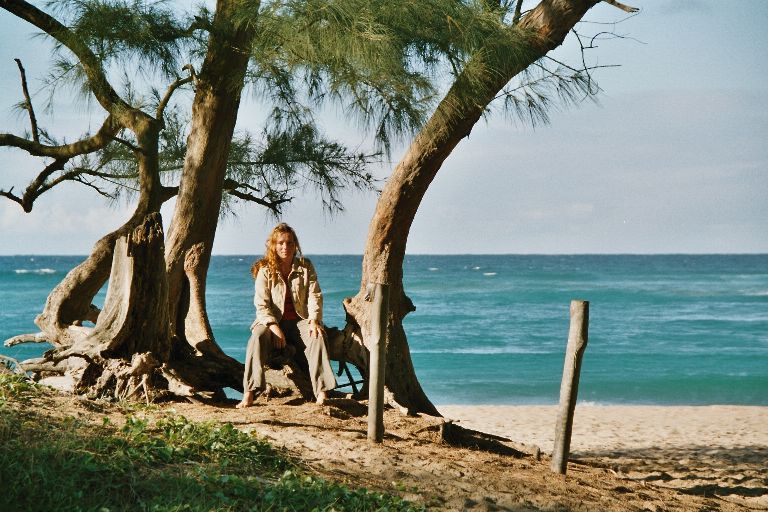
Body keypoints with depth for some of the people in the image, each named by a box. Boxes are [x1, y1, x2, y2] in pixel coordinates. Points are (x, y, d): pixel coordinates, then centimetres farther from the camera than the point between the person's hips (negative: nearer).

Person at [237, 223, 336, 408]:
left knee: (317, 337, -31)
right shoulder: (265, 271, 1)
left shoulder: (306, 267, 7)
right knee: (257, 337, -33)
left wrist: (314, 320, -18)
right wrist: (274, 327, -23)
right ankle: (249, 394, -40)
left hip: (300, 321, 1)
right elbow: (261, 304, -7)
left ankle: (321, 393, -38)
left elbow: (314, 296, 1)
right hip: (273, 321, -1)